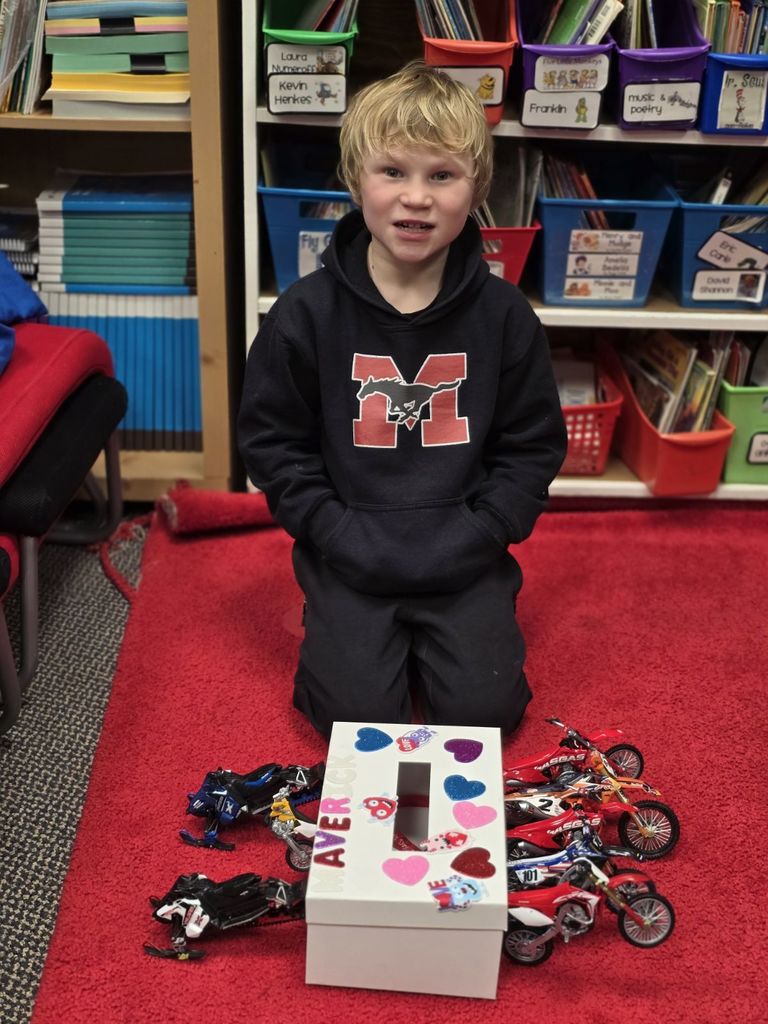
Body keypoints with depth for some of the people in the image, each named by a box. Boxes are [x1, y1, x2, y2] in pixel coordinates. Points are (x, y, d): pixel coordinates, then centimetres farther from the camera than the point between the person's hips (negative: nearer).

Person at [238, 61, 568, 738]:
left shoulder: (502, 313, -4)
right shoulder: (305, 314, -6)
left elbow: (534, 445, 3)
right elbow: (273, 442, -1)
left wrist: (474, 536, -10)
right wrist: (343, 538, -11)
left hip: (464, 555, 1)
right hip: (351, 553, -1)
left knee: (483, 707, -9)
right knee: (357, 711, -12)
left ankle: (443, 628, 22)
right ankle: (346, 629, 20)